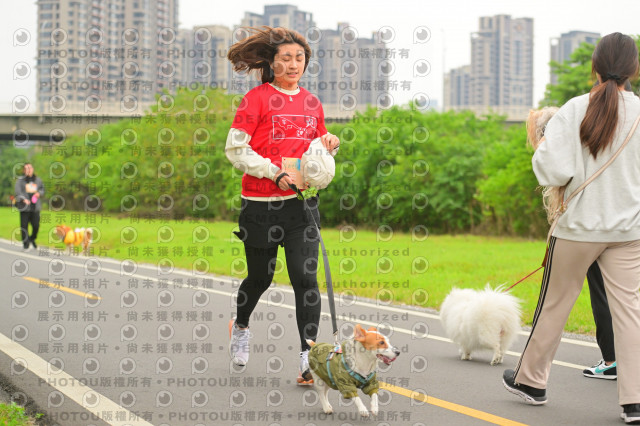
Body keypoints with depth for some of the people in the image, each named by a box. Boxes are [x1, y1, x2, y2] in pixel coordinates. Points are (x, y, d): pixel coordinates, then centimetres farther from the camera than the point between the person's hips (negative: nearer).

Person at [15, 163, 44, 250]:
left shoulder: (38, 180, 12)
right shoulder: (20, 180, 0)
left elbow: (42, 189, 20)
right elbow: (18, 191, -10)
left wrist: (39, 193, -3)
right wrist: (23, 199, -27)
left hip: (35, 207, 3)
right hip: (25, 207, -3)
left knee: (36, 225, 3)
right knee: (24, 226, -4)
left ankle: (32, 239, 31)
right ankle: (26, 244, 6)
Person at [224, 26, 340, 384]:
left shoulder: (312, 103, 11)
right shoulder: (257, 99, -5)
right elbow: (235, 149, -9)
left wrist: (328, 145, 0)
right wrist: (275, 173, -16)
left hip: (302, 203, 3)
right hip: (261, 204, -3)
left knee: (305, 277, -8)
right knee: (260, 277, 11)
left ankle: (309, 359, -8)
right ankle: (240, 327, 43)